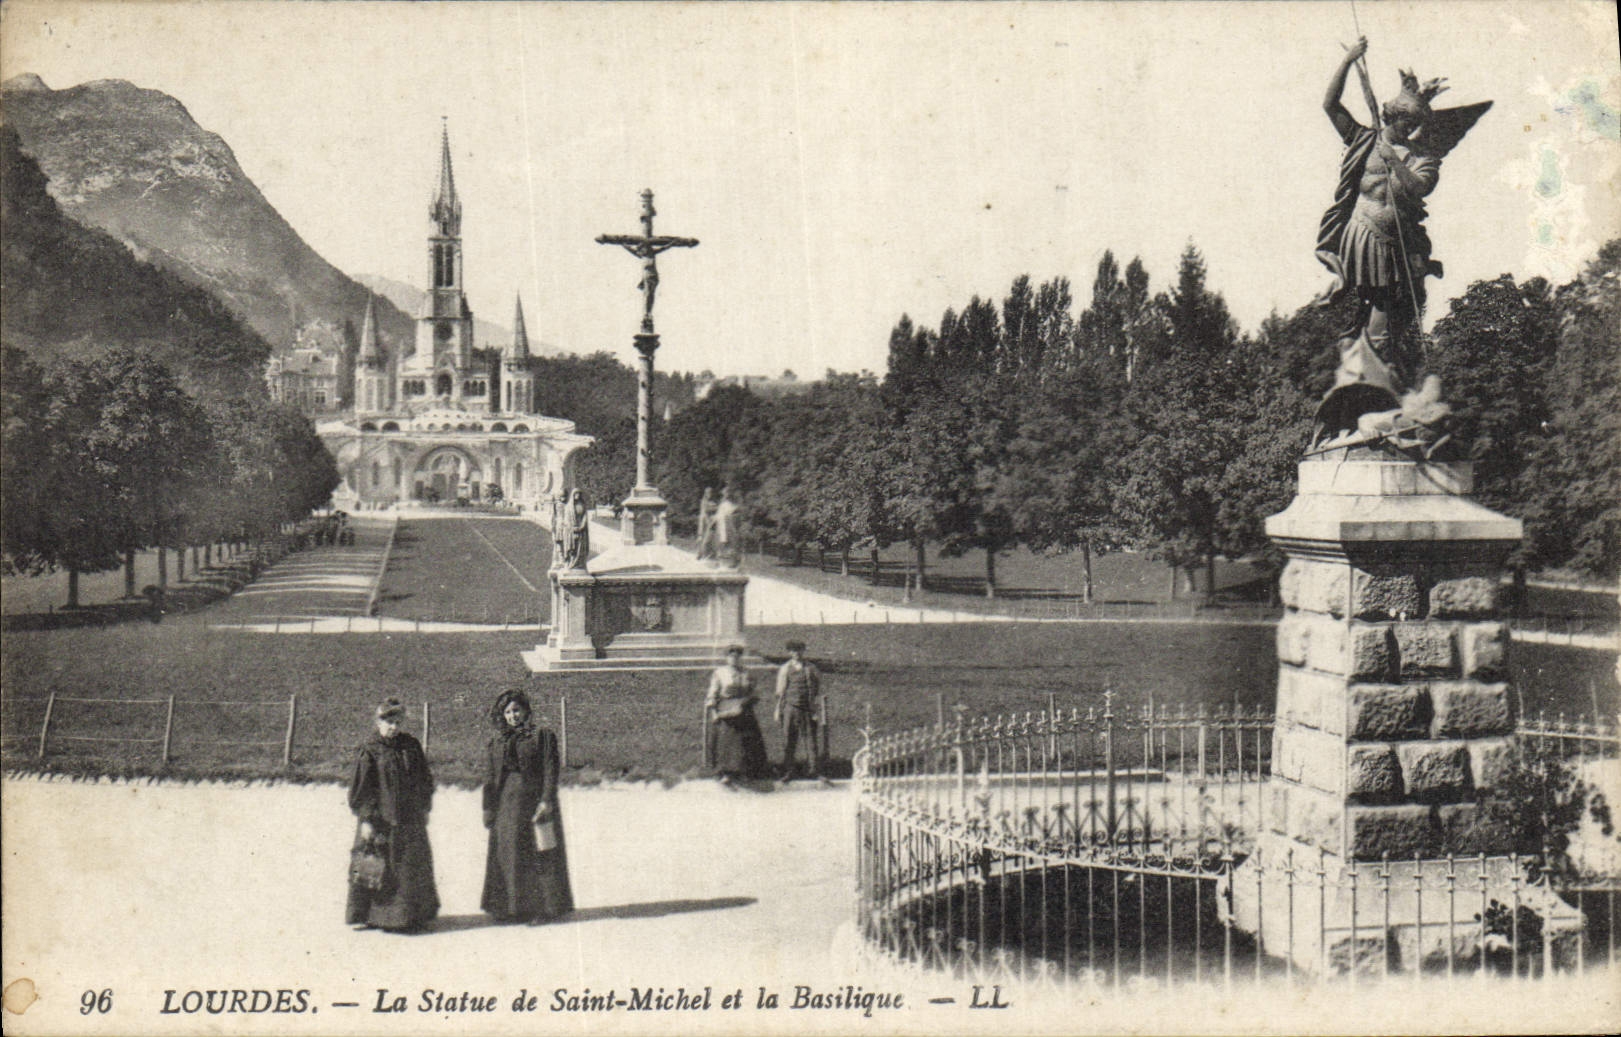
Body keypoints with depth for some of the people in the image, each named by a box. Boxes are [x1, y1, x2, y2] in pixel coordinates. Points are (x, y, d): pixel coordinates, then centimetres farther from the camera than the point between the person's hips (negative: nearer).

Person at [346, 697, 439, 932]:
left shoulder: (411, 746, 7)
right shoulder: (369, 751, -5)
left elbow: (425, 779, 14)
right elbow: (361, 788, -7)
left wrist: (424, 809, 13)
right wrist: (365, 819, -12)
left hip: (409, 818, 4)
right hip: (380, 818, -4)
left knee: (413, 865, 8)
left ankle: (414, 913, 19)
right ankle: (367, 915, 6)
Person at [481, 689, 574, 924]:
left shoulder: (542, 737, 0)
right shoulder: (496, 742, 12)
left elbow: (550, 772, -6)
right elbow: (490, 778, 12)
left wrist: (547, 801, -15)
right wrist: (488, 808, 6)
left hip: (534, 802, -4)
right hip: (506, 805, 4)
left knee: (540, 856, -3)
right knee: (507, 855, 4)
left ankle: (543, 906, 2)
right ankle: (511, 907, 11)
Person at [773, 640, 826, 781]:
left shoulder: (811, 668, 8)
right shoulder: (785, 669, 9)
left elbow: (818, 690, 7)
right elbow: (780, 692, 12)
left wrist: (817, 710, -1)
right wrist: (778, 710, 7)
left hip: (809, 709, 0)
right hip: (791, 708, 0)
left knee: (813, 740, -1)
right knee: (789, 741, 1)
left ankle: (817, 771, 6)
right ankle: (788, 772, 9)